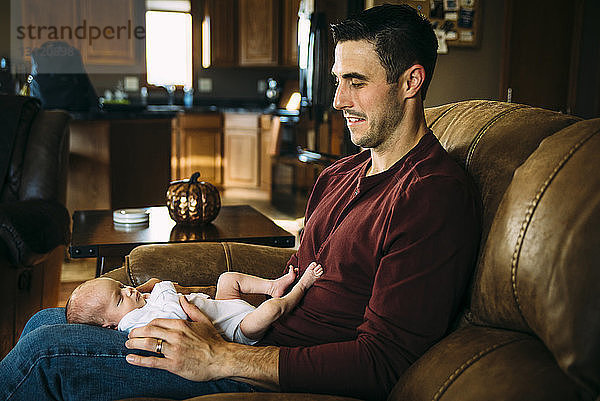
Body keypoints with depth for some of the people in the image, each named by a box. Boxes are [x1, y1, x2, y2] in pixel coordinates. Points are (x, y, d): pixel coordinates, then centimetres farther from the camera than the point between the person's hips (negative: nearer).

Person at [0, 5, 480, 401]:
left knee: (47, 350, -14)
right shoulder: (338, 175, 12)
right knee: (48, 321, 9)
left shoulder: (435, 195, -18)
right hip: (263, 335, 9)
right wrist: (183, 295, 5)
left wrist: (220, 358, -24)